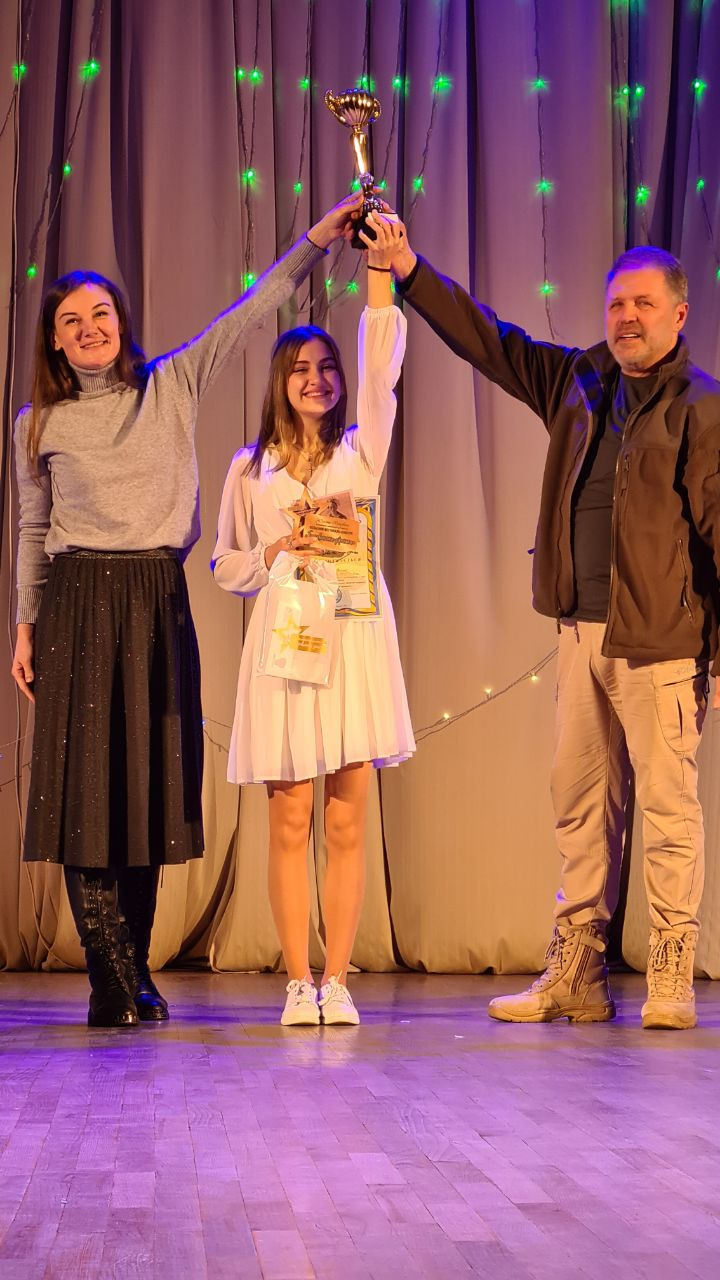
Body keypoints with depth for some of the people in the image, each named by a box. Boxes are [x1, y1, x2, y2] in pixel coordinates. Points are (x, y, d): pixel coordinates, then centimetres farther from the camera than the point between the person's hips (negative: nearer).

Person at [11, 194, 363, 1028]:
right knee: (87, 784, -6)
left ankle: (131, 974, 12)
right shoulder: (39, 424, 8)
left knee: (150, 786, 3)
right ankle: (117, 982, -2)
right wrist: (26, 628, 9)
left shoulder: (170, 386, 8)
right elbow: (32, 532, 13)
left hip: (159, 602, 1)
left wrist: (316, 240, -5)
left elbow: (251, 311, 3)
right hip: (79, 605, -1)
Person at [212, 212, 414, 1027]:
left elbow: (380, 368, -4)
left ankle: (336, 981, 5)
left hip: (355, 641, 0)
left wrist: (379, 272, -12)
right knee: (290, 821, -1)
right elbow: (225, 567, 13)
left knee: (347, 820, 0)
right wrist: (274, 553, -7)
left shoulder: (361, 452, 9)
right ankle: (298, 983, 4)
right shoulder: (250, 469, 10)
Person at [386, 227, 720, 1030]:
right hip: (581, 631, 6)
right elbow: (487, 339, 17)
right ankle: (574, 977, 16)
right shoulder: (577, 382, 13)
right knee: (579, 801, 9)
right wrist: (407, 268, 10)